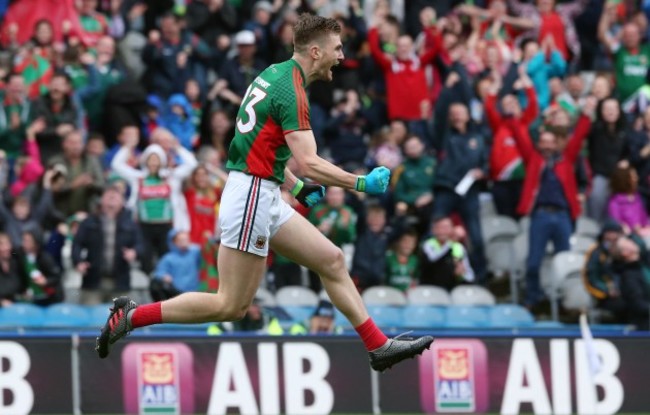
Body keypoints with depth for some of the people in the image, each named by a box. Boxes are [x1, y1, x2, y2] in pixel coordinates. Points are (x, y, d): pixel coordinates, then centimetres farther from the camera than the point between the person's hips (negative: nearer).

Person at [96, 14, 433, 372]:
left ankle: (380, 347, 14)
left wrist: (296, 187, 18)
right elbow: (309, 163, -23)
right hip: (252, 197, -10)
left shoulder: (275, 74, 13)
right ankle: (131, 316, 0)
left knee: (332, 261, 11)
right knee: (232, 306, -5)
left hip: (266, 198, 10)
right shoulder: (292, 90, -16)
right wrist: (361, 183, -13)